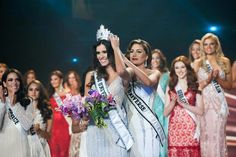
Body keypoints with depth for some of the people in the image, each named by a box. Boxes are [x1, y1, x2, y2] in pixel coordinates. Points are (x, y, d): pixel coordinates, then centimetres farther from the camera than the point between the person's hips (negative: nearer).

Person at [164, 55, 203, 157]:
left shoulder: (195, 87, 5)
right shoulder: (170, 87, 11)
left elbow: (200, 111, -1)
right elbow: (165, 113, 9)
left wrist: (183, 103, -10)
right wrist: (173, 102, -9)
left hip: (190, 128, -2)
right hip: (174, 129, 2)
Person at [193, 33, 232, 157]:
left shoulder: (225, 62, 8)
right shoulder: (198, 63, 6)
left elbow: (229, 85, 8)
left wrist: (217, 79, -9)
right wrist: (208, 80, -13)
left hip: (218, 103, 0)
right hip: (202, 102, 0)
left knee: (218, 136, -3)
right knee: (204, 136, -2)